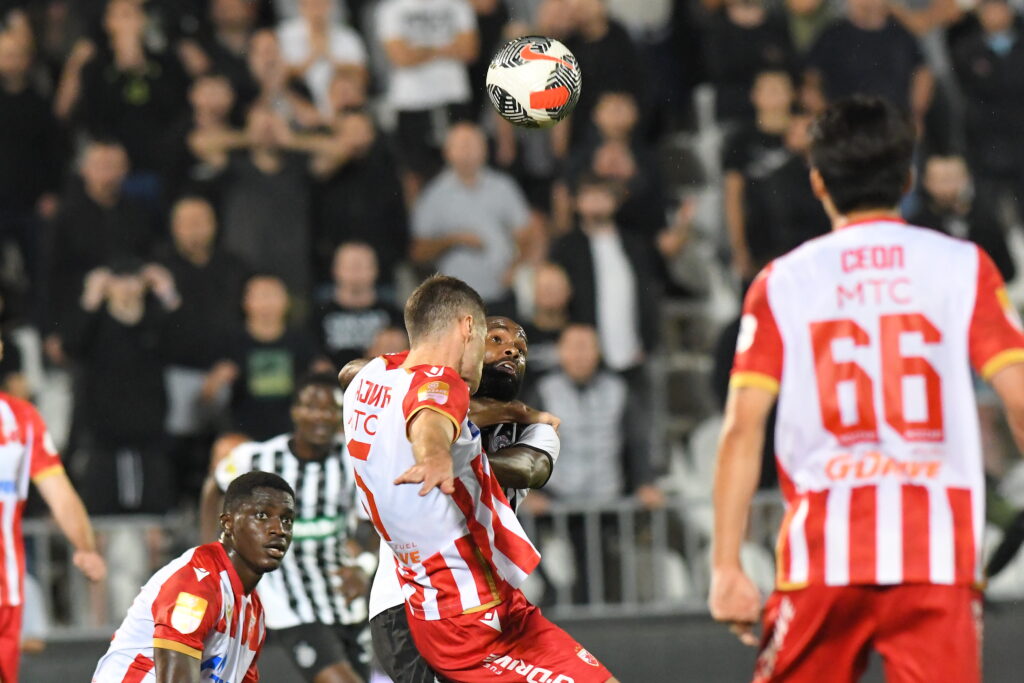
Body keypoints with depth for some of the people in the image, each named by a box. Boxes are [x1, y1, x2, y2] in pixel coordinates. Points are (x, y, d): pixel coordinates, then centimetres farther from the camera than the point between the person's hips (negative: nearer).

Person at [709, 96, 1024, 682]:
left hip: (824, 546, 1)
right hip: (939, 549, -1)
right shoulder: (963, 266, 6)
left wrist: (727, 566, 1)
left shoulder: (782, 282, 7)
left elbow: (742, 428, 0)